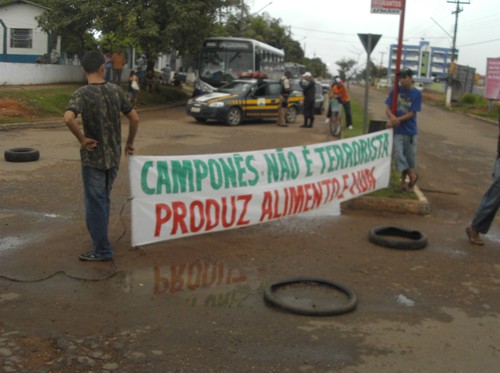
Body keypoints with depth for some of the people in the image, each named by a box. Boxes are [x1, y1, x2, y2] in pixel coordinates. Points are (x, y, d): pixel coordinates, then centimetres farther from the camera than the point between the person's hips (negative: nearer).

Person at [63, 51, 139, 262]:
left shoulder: (82, 94, -13)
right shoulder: (116, 91, 1)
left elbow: (68, 118, -31)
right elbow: (134, 119, 3)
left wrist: (82, 139, -17)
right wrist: (129, 143, 15)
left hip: (93, 157, -5)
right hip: (113, 156, 5)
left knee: (95, 203, 3)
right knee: (104, 200, 20)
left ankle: (102, 251, 8)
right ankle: (100, 242, 31)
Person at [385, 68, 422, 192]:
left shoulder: (417, 94, -7)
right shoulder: (395, 91, -3)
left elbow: (411, 113, -11)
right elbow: (388, 109, -4)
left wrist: (397, 120, -20)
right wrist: (392, 117, -25)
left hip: (410, 131, 0)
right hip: (397, 130, 0)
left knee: (410, 157, 9)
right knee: (398, 155, -9)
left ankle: (404, 179, 30)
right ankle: (412, 175, 12)